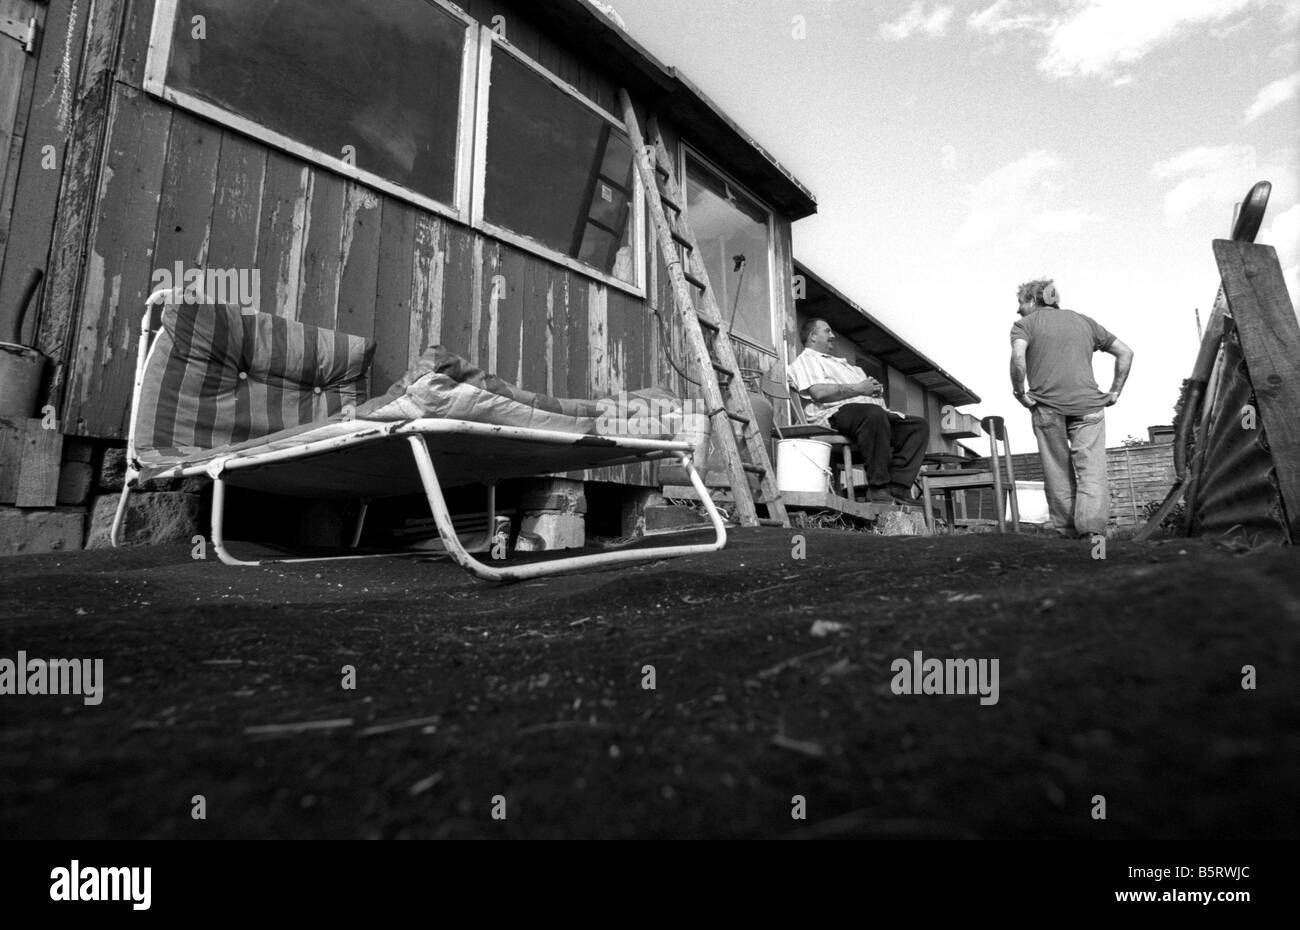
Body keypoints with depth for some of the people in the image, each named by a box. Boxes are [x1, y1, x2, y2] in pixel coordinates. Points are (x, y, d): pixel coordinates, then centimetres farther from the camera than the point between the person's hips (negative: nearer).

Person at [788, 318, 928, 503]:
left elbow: (866, 387, 33)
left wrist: (876, 388, 8)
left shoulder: (839, 362, 38)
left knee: (919, 425, -7)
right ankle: (878, 488, -33)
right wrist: (858, 389, -6)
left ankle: (898, 488, -21)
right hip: (836, 413, -9)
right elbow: (819, 392, -11)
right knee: (874, 414, -39)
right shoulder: (806, 360, 9)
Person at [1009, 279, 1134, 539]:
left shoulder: (1025, 324, 7)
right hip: (1089, 405, 2)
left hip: (1048, 407, -2)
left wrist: (1019, 393, -5)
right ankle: (1094, 530, -19)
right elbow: (1125, 353, 21)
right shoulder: (1085, 321, 22)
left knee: (1058, 473, 5)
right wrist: (1115, 392, 19)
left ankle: (1068, 533, 9)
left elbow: (1018, 357, -15)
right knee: (1092, 471, -3)